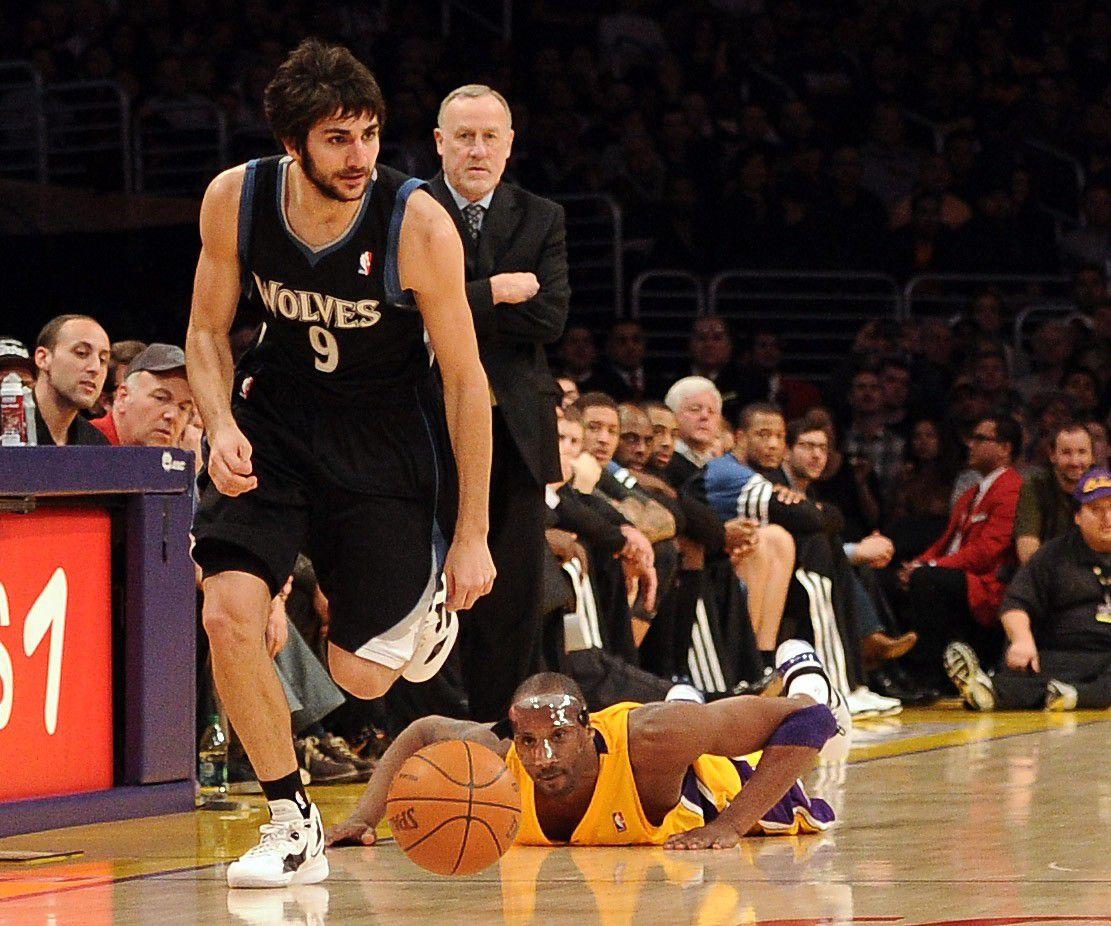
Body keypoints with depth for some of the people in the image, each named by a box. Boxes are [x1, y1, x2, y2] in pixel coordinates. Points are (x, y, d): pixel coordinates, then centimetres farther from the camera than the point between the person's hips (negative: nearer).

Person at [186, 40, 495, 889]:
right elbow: (208, 331, 2)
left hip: (386, 439, -2)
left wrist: (472, 535, -13)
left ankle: (426, 604, 37)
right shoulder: (235, 200, -15)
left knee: (360, 675, -2)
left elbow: (465, 380, -15)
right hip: (278, 417, 2)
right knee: (229, 611, -20)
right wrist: (222, 425, -18)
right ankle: (294, 826, -3)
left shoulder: (418, 224, -24)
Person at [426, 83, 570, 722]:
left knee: (515, 593, 1)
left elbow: (551, 318, -4)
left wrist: (458, 307, -9)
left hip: (515, 427, 3)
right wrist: (495, 293, -11)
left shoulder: (542, 219, 10)